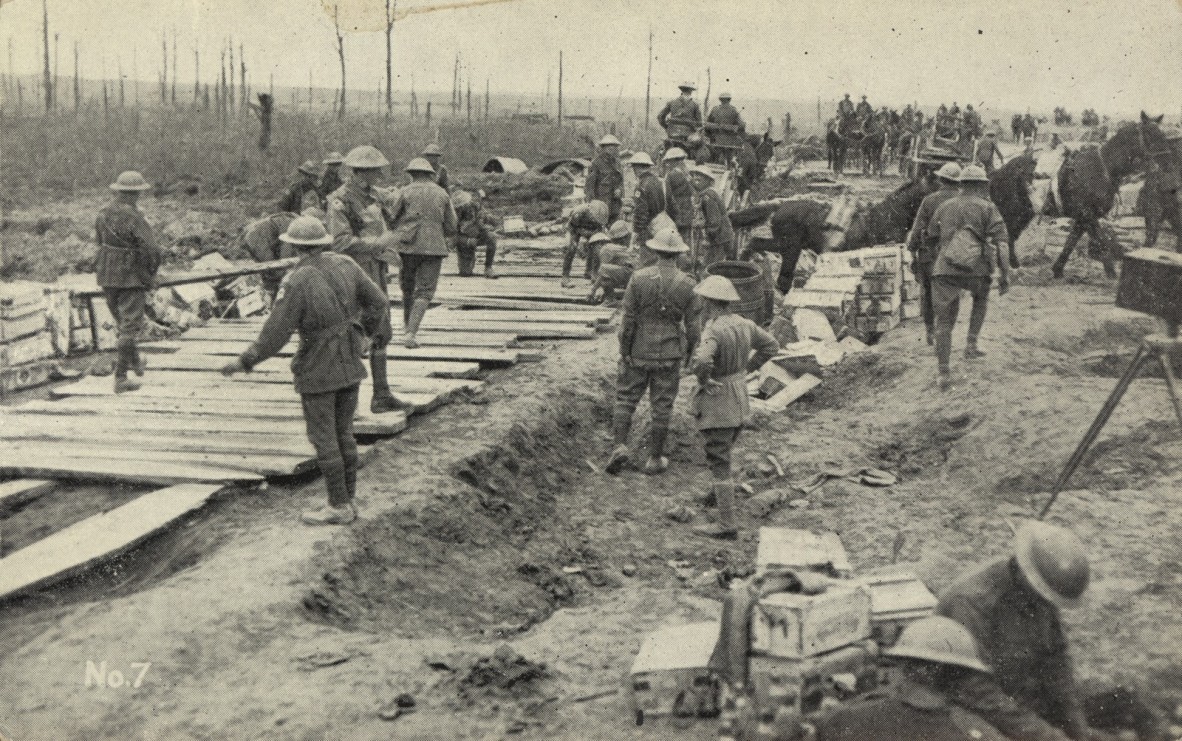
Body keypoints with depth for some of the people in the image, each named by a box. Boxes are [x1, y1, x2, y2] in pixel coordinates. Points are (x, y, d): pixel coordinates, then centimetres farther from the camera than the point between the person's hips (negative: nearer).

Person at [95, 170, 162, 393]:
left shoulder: (103, 214, 2)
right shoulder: (134, 218, -20)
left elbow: (99, 241, 13)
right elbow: (151, 251, -21)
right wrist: (150, 275, -4)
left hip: (107, 275, 7)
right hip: (131, 278, -7)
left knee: (121, 322, 23)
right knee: (129, 327, -1)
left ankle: (135, 362, 42)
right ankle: (121, 378, -2)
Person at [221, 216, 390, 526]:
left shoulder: (297, 281, -18)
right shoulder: (345, 265, -1)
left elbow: (276, 331, -17)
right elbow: (378, 301, 8)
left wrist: (245, 361, -7)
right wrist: (379, 331, 28)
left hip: (318, 371, -6)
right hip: (350, 365, 6)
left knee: (323, 438, 3)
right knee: (343, 431, 18)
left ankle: (339, 506, 8)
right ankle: (348, 492, 26)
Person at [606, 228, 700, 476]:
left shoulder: (638, 278, -11)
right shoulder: (687, 284, -8)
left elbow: (628, 319, -9)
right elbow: (692, 325, -3)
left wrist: (623, 352, -1)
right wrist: (689, 352, 13)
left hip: (639, 353, -1)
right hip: (669, 354, 1)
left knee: (625, 399, 12)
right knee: (662, 406, 10)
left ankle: (620, 446, -4)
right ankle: (655, 459, 16)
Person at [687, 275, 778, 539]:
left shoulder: (714, 331, -24)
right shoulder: (743, 325, 2)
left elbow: (700, 361, -43)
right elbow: (771, 345, 17)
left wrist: (704, 380, -22)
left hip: (717, 406, -8)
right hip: (740, 402, 8)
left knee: (719, 465, -1)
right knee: (722, 454, 29)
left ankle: (726, 525, 3)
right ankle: (715, 495, 49)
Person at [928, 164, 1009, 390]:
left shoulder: (945, 206, 17)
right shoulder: (987, 208, 6)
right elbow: (1001, 242, -4)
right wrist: (1005, 274, -1)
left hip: (944, 270, 2)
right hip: (975, 270, -1)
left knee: (944, 321, 9)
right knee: (981, 297, 33)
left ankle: (944, 372, 0)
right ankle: (971, 344, 24)